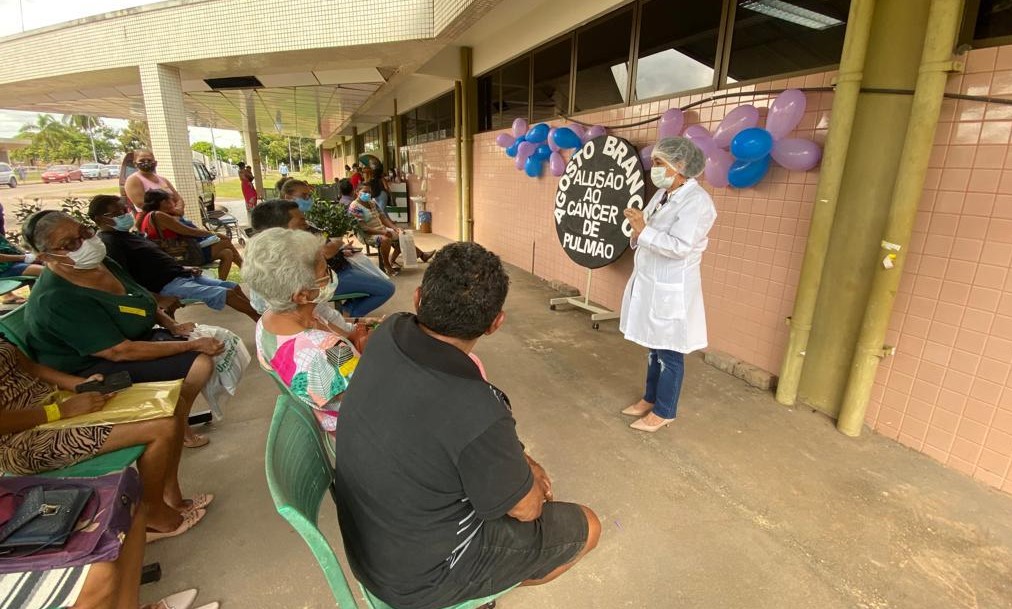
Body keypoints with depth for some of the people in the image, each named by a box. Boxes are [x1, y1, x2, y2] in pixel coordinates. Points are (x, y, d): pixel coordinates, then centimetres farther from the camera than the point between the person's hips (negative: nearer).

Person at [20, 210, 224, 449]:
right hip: (95, 369, -9)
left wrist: (173, 326, -3)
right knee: (200, 363, -24)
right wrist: (193, 345, -27)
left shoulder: (102, 263, -1)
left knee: (212, 339, 1)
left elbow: (142, 301, 15)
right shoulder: (56, 301, -26)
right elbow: (121, 352, -29)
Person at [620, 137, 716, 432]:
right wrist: (638, 231, -7)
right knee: (654, 347, 19)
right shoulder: (662, 194, 10)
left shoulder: (696, 201, -16)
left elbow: (680, 247, -26)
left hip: (672, 292, -8)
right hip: (650, 286, 8)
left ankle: (664, 412, 21)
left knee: (669, 353, 5)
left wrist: (643, 231, -22)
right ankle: (650, 399, 35)